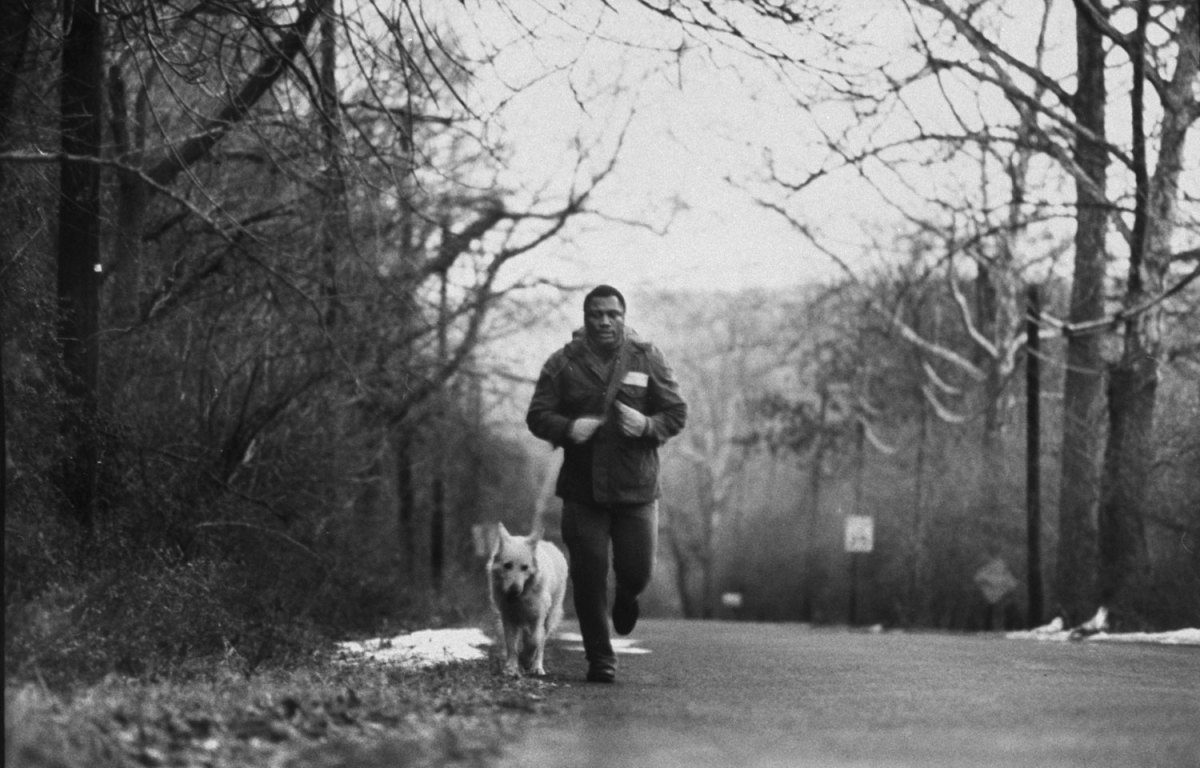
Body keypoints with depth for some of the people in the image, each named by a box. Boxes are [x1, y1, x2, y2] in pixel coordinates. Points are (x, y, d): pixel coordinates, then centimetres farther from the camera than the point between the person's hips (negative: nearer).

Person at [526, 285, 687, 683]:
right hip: (582, 490, 0)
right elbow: (537, 417, 1)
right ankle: (600, 659, 10)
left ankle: (626, 596, 38)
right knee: (589, 576, -1)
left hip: (636, 487, 0)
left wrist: (648, 426, -17)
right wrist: (568, 428, -19)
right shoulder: (563, 363, 2)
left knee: (637, 570, -1)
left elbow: (677, 413, 4)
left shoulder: (647, 359, 4)